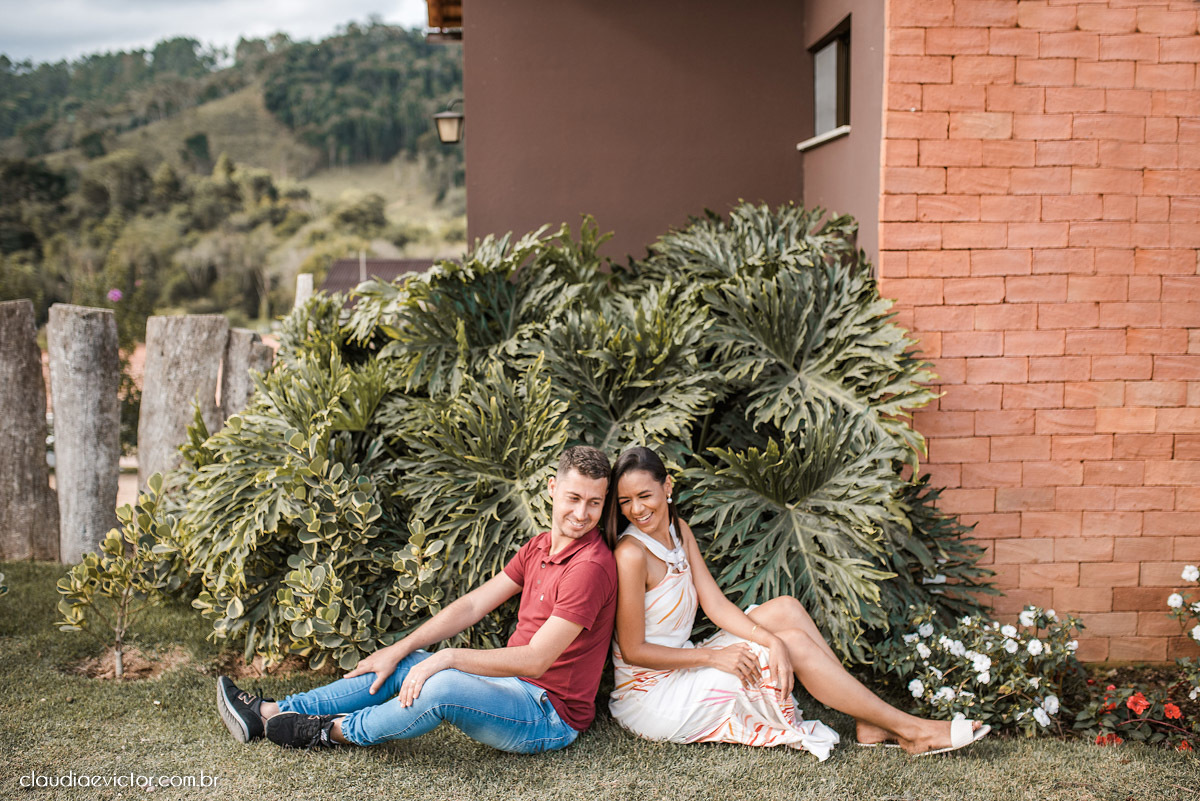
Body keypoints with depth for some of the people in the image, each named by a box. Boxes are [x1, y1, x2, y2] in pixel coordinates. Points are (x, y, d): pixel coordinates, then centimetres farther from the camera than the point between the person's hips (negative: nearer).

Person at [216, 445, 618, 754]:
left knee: (442, 685, -31)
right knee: (399, 666, 8)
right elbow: (473, 605, 9)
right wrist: (399, 650, 3)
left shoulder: (592, 567, -20)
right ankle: (271, 712, 11)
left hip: (551, 713, -9)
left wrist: (449, 656, -21)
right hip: (513, 686, 9)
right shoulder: (539, 547, 10)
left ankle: (335, 731, -7)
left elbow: (535, 660, -23)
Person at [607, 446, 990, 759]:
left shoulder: (678, 532, 5)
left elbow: (716, 604, -1)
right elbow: (633, 650, -19)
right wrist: (713, 655, -18)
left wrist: (772, 640, -17)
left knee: (784, 609, -3)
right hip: (652, 695, -8)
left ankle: (870, 724, -5)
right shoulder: (631, 554, -21)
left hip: (681, 670, 8)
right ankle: (909, 729, -5)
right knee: (796, 642, -14)